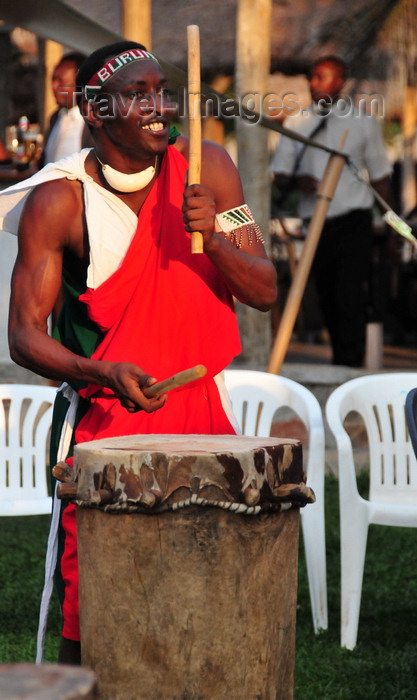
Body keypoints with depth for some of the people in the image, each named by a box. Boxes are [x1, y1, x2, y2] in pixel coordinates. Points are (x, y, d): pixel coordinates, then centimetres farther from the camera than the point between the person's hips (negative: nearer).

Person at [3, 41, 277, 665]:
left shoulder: (206, 168, 0)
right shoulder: (56, 202, -8)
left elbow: (264, 293, 0)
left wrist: (212, 237, -18)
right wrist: (103, 373, -26)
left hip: (201, 412, 3)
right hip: (103, 421, -3)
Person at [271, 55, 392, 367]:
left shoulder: (364, 124, 6)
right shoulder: (296, 124, 10)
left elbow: (380, 176, 10)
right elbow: (280, 175, 8)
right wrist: (297, 181, -16)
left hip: (354, 221, -3)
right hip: (317, 224, 3)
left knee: (350, 295, -14)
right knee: (327, 298, 6)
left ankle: (350, 367, -15)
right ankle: (340, 359, 16)